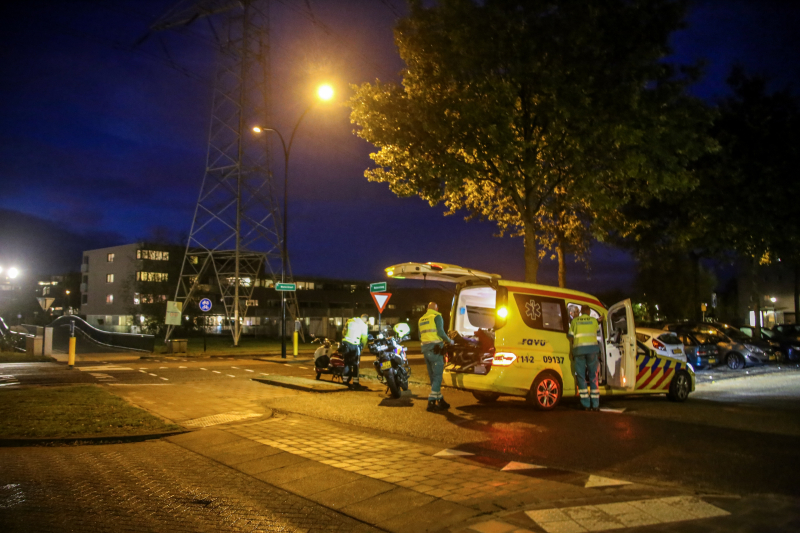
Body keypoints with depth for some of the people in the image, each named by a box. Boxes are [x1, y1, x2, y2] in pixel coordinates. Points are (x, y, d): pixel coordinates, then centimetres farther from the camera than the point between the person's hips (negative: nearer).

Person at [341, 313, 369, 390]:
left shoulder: (349, 321, 12)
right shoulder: (363, 325, -4)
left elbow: (343, 332, 14)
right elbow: (364, 338, -3)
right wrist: (362, 346, 12)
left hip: (346, 344, 5)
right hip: (355, 345, -5)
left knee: (347, 363, 13)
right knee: (355, 364, 0)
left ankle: (346, 382, 17)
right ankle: (355, 383, 0)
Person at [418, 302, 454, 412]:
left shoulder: (421, 319, 19)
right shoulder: (437, 316, -2)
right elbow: (440, 332, -12)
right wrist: (449, 341, 2)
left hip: (425, 349, 7)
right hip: (435, 349, -7)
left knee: (433, 376, 12)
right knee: (437, 376, -5)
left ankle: (440, 400, 18)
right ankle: (431, 402, -11)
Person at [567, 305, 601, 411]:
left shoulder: (575, 321, 9)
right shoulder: (594, 320, 8)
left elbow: (570, 336, 5)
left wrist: (573, 347, 14)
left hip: (578, 349, 0)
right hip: (592, 348, 0)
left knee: (581, 377, 6)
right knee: (593, 377, 6)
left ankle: (586, 405, 3)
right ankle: (595, 405, 6)